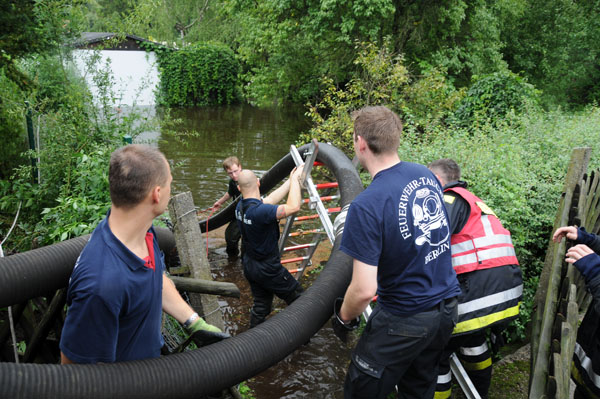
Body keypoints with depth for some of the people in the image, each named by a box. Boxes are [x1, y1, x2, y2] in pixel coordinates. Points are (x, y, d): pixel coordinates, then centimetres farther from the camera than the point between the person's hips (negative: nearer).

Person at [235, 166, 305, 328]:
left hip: (249, 265, 8)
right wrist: (295, 179, -23)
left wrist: (290, 180, 6)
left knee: (261, 305, 21)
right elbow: (294, 206, -36)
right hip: (267, 269, -8)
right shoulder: (260, 211, -32)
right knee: (298, 299, 12)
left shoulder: (241, 206, -4)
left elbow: (270, 199, 5)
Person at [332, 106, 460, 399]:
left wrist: (343, 317, -5)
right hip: (447, 309, 7)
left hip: (404, 320, -7)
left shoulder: (366, 206, -26)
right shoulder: (427, 175, -4)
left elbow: (364, 290, -26)